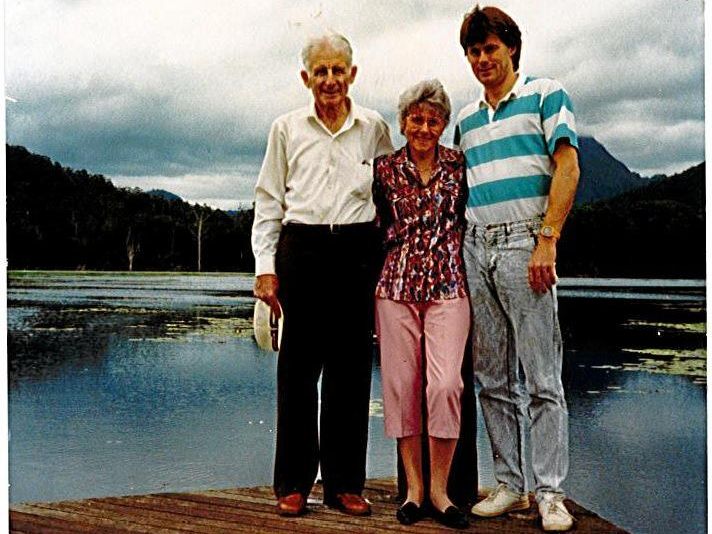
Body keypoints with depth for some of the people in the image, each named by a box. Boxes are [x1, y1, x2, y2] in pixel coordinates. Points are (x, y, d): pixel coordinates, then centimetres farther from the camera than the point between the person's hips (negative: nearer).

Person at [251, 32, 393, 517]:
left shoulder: (374, 129, 10)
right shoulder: (287, 129, 9)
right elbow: (269, 200, 9)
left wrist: (386, 266, 9)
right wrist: (265, 266, 1)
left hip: (357, 252, 1)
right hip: (301, 249, -1)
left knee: (350, 368, 3)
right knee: (298, 368, 0)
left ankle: (344, 482, 14)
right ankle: (293, 483, 11)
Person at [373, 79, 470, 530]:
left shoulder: (459, 166, 5)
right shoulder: (385, 169, 7)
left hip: (448, 286, -1)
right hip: (396, 286, 1)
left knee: (445, 384, -13)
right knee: (401, 385, 1)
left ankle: (440, 489, 2)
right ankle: (413, 487, 14)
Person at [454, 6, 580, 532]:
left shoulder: (546, 94, 4)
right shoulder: (466, 118, 20)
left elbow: (567, 167, -5)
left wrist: (547, 241, -15)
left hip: (524, 243, -6)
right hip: (475, 247, 6)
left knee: (542, 376, -5)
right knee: (494, 378, 7)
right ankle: (510, 484, 16)